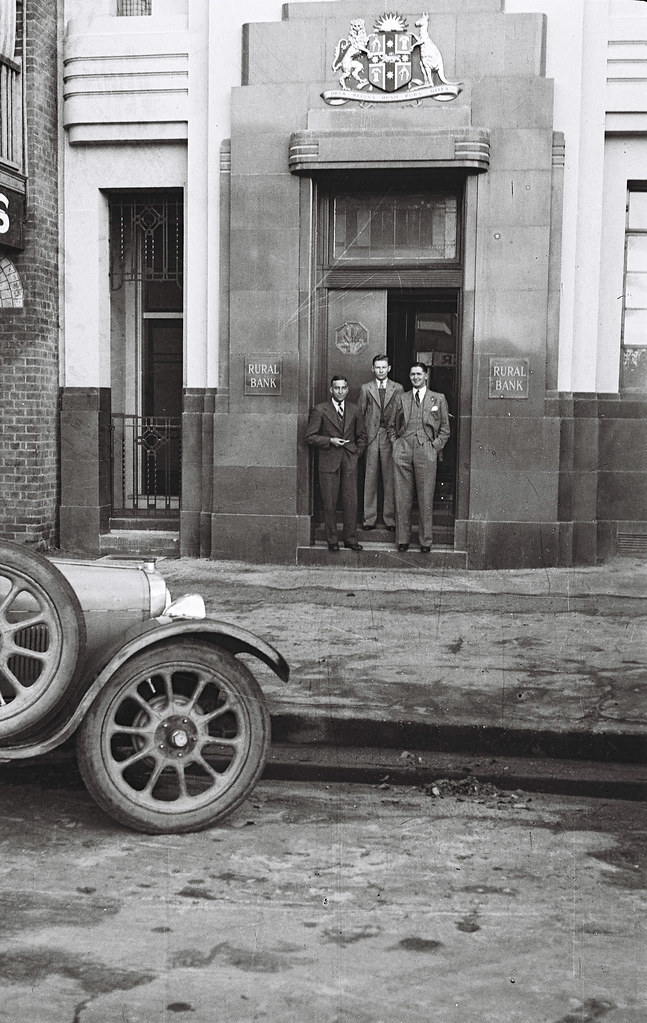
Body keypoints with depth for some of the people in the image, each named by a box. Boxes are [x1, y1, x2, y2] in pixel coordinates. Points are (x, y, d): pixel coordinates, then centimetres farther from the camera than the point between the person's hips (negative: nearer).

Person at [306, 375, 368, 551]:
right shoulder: (320, 410, 0)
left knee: (351, 502, 0)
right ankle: (332, 540, 11)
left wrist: (356, 453, 7)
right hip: (328, 462, -2)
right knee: (329, 503, 1)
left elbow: (362, 436, 19)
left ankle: (351, 538, 11)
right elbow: (310, 437, -1)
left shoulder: (354, 410, 9)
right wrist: (330, 441, -12)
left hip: (350, 462, 2)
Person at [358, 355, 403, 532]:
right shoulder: (365, 389, 9)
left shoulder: (398, 389, 8)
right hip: (371, 437, 0)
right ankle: (369, 517, 8)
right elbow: (360, 414, 7)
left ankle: (390, 517, 8)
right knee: (370, 478, 1)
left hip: (390, 437, 0)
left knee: (390, 478, 1)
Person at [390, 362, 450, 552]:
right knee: (402, 497, 1)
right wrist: (395, 444, 7)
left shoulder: (438, 399, 11)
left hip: (426, 451, -1)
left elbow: (445, 429, 12)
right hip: (403, 450, 2)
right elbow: (393, 426, 20)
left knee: (426, 498, -1)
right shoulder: (402, 398, 15)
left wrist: (435, 446, 0)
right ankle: (402, 538, 9)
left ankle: (425, 541, 6)